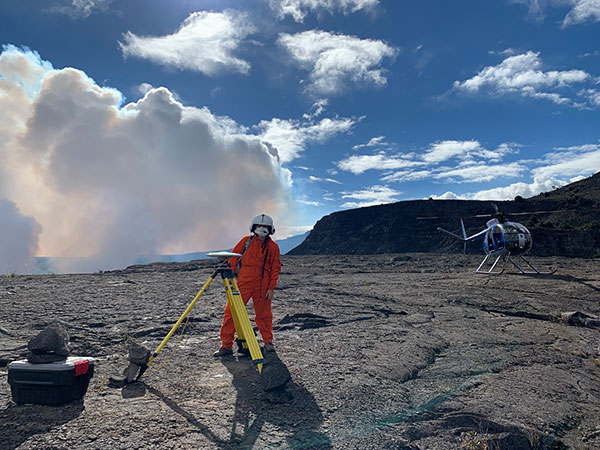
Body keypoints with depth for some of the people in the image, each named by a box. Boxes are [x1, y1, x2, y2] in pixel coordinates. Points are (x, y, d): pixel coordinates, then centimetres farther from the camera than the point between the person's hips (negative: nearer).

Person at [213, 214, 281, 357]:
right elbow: (233, 258, 8)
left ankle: (268, 342, 27)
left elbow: (275, 268, 7)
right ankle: (226, 345, 4)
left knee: (263, 314, 8)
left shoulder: (273, 247, 7)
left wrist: (271, 288, -1)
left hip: (262, 285, 1)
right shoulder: (246, 241, 6)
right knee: (231, 311, -4)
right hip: (243, 282, 0)